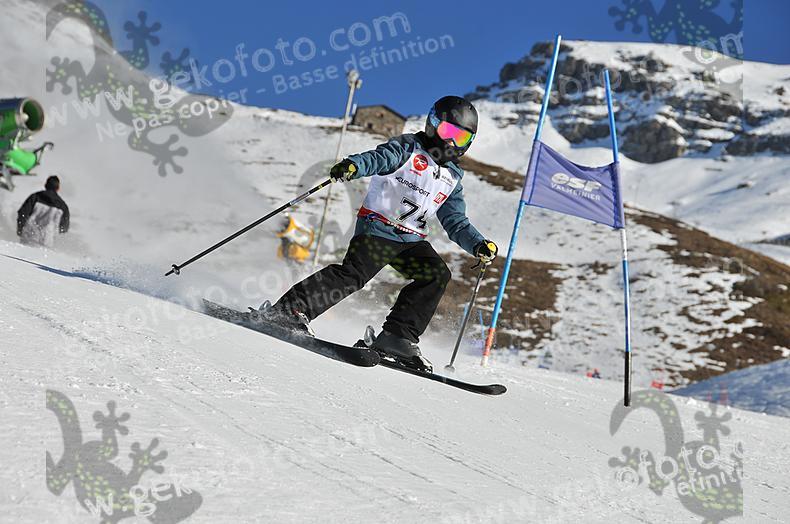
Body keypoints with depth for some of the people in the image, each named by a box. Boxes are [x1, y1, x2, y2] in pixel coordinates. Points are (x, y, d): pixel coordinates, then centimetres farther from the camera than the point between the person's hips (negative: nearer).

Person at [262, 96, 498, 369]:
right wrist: (352, 165, -40)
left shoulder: (452, 179, 19)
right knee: (354, 273, -24)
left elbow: (456, 223, 20)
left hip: (411, 241, 6)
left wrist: (479, 245, 3)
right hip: (376, 228, -6)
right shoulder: (408, 148, 1)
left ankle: (397, 336, -16)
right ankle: (288, 309, -21)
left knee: (437, 274, -16)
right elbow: (378, 157, -17)